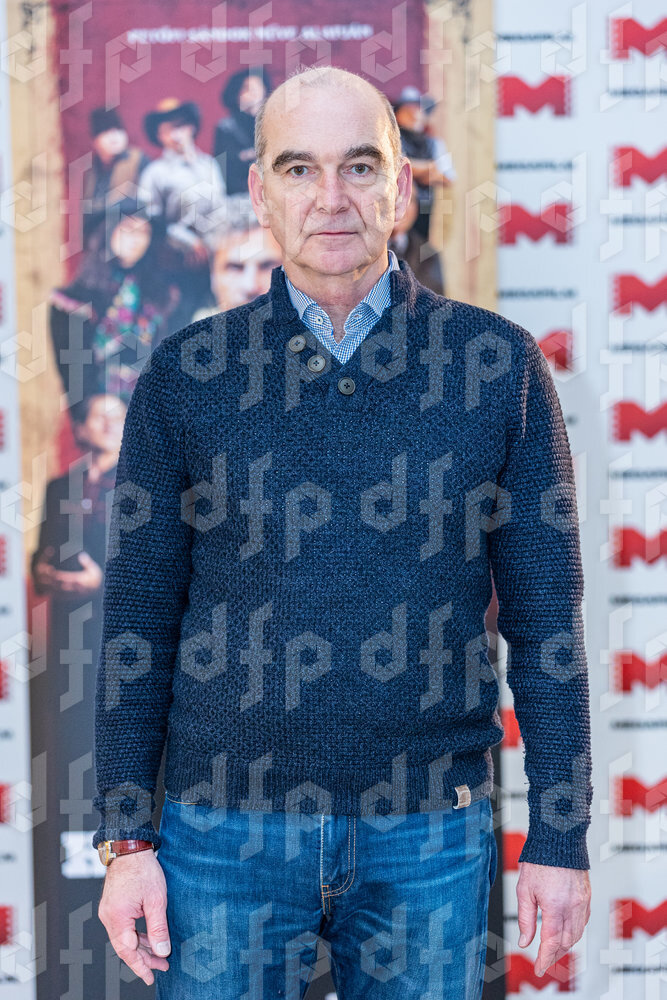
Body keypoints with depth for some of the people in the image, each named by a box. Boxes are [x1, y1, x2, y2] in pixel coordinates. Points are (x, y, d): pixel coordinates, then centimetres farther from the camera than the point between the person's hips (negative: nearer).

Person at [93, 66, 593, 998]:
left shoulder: (500, 367, 0)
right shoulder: (186, 376, 0)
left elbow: (545, 616, 2)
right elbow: (139, 617, 4)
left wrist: (561, 836, 0)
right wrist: (126, 839, 0)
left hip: (430, 833, 0)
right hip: (226, 835, 0)